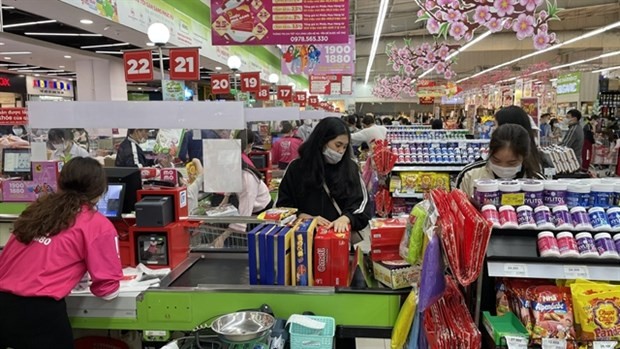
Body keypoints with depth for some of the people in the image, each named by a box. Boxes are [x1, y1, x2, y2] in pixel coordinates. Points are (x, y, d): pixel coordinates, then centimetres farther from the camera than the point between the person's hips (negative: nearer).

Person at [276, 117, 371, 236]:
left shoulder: (350, 168, 11)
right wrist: (308, 219, -8)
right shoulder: (297, 168, 8)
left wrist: (345, 218, -15)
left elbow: (361, 202, 5)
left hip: (343, 234, 1)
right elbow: (283, 205, 9)